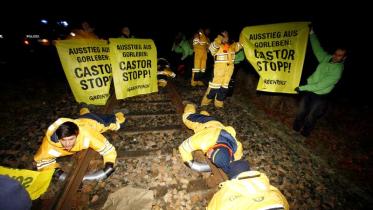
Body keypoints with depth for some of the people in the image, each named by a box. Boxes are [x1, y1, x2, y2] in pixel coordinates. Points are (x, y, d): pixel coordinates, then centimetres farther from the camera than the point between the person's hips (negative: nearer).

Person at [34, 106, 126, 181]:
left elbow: (108, 148, -42)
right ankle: (84, 109, 69)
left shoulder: (87, 134, -52)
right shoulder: (50, 141, -42)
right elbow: (42, 160, -22)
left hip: (94, 121, -4)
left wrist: (109, 165, -57)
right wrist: (57, 170, -39)